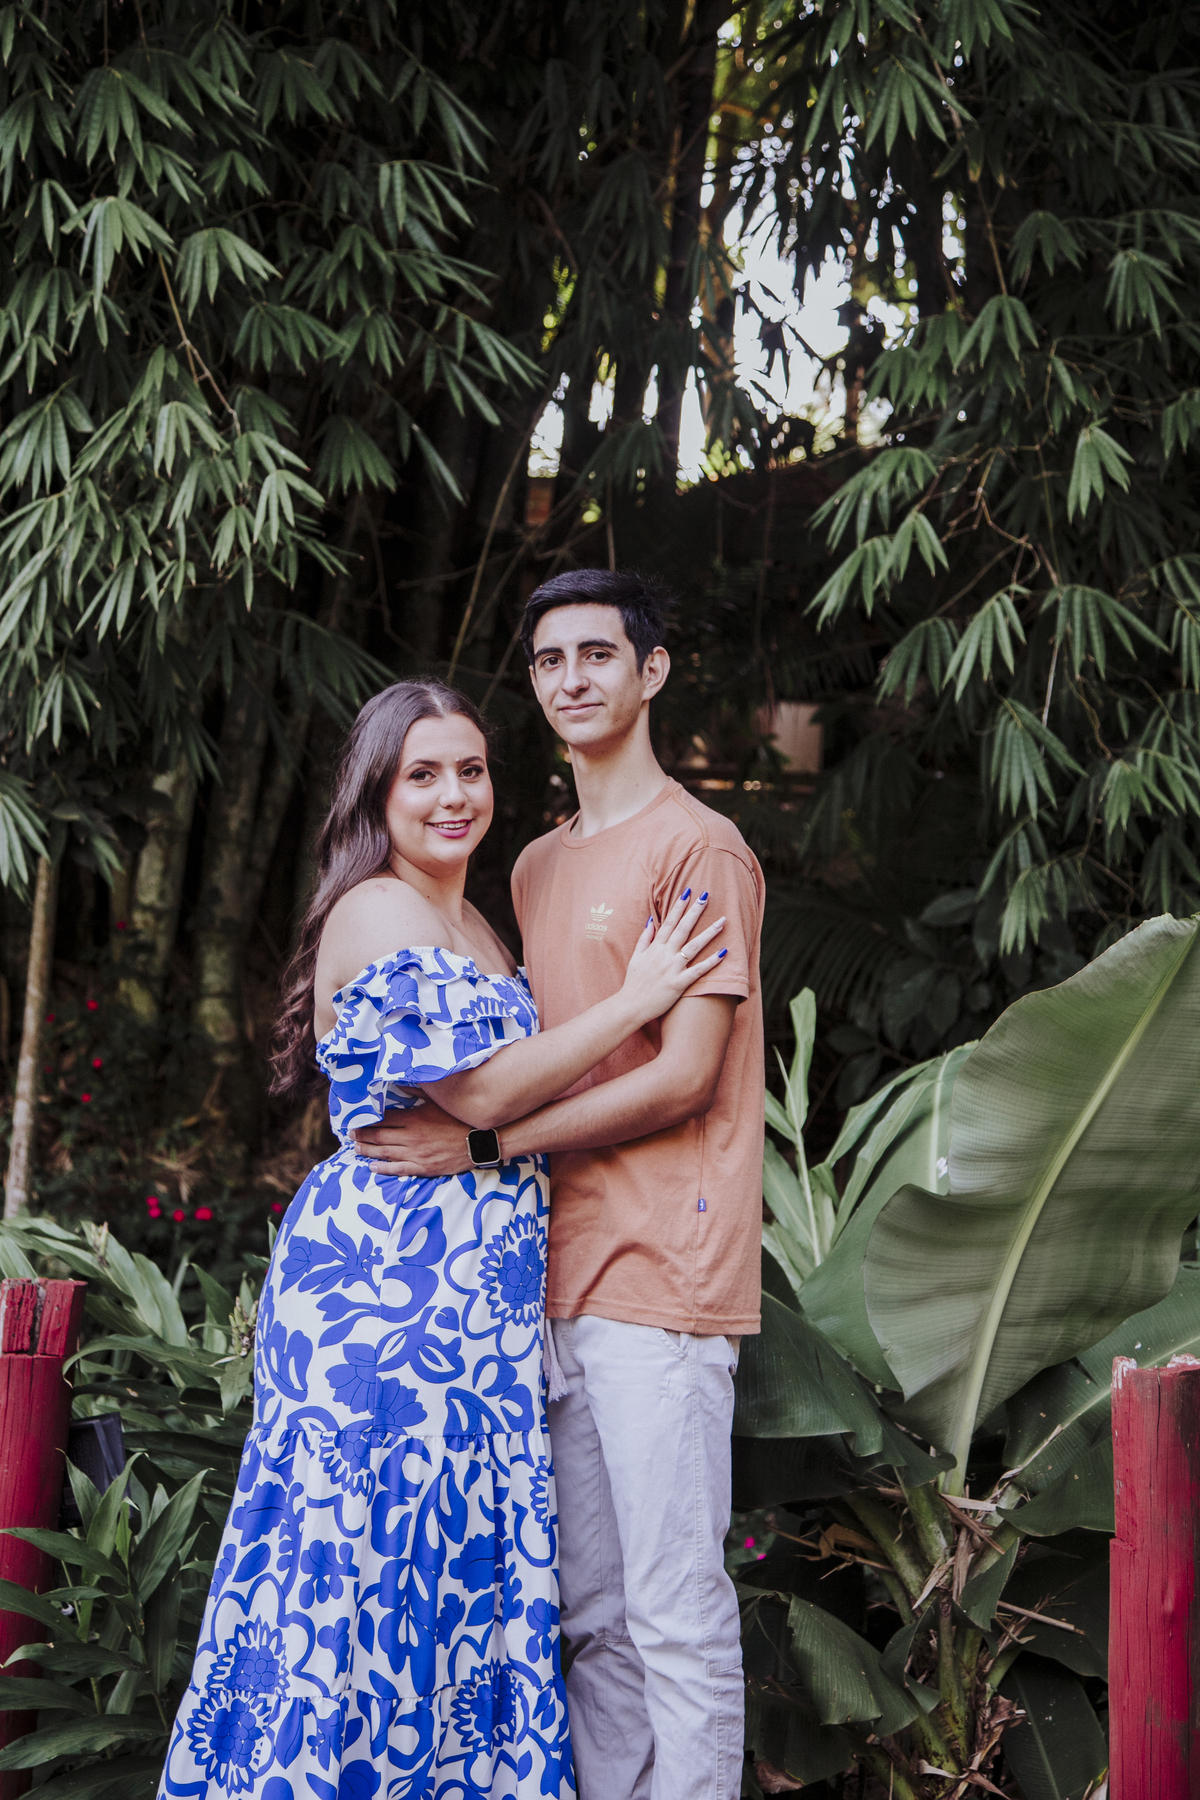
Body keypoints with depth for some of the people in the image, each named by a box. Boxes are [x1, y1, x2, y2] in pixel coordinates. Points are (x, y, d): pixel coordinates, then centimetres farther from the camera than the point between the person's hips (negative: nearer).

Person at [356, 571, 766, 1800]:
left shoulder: (697, 848, -5)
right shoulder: (537, 867, 20)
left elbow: (681, 1077, -12)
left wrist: (480, 1142, -11)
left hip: (658, 1273, -8)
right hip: (561, 1271, 8)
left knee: (675, 1613, -5)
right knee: (592, 1611, 11)